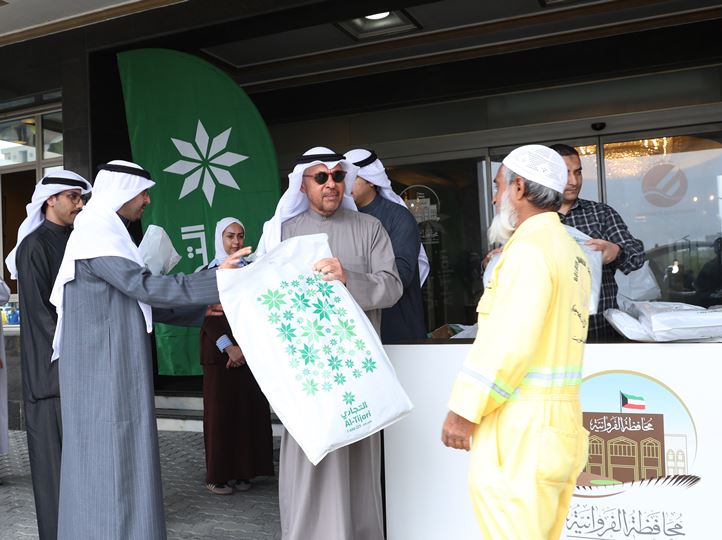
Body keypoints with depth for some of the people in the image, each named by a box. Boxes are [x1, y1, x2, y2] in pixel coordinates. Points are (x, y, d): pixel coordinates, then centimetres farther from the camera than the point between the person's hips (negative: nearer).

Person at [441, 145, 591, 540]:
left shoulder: (529, 248, -13)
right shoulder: (572, 251, 16)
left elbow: (508, 340, -20)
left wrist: (464, 409, -15)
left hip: (521, 423, -10)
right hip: (559, 419, 10)